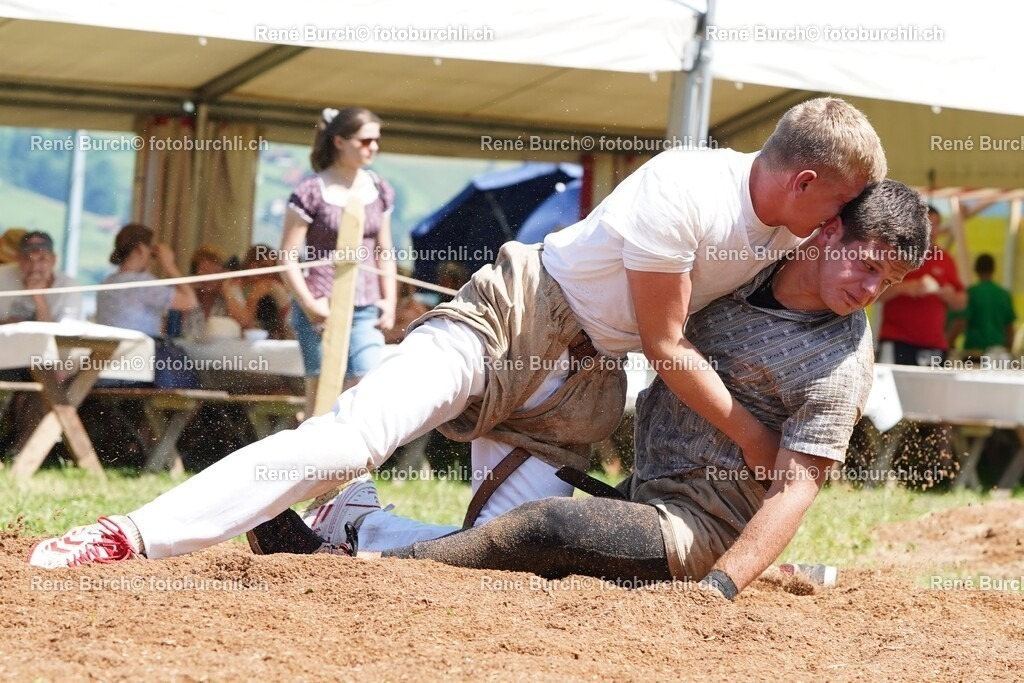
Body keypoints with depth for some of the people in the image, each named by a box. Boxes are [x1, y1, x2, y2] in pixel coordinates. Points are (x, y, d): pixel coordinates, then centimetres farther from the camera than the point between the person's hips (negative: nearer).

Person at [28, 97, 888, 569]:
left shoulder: (790, 217, -2)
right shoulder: (684, 191, -23)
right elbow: (668, 348, -17)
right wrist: (756, 440, -10)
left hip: (585, 384, 7)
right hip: (513, 318, -7)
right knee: (350, 435, -26)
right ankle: (130, 537, -24)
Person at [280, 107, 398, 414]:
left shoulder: (380, 190, 10)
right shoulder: (312, 191, -6)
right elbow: (288, 257, -5)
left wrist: (389, 300, 8)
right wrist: (309, 304, -12)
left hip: (366, 309, 4)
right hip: (321, 310, -4)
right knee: (320, 394, 1)